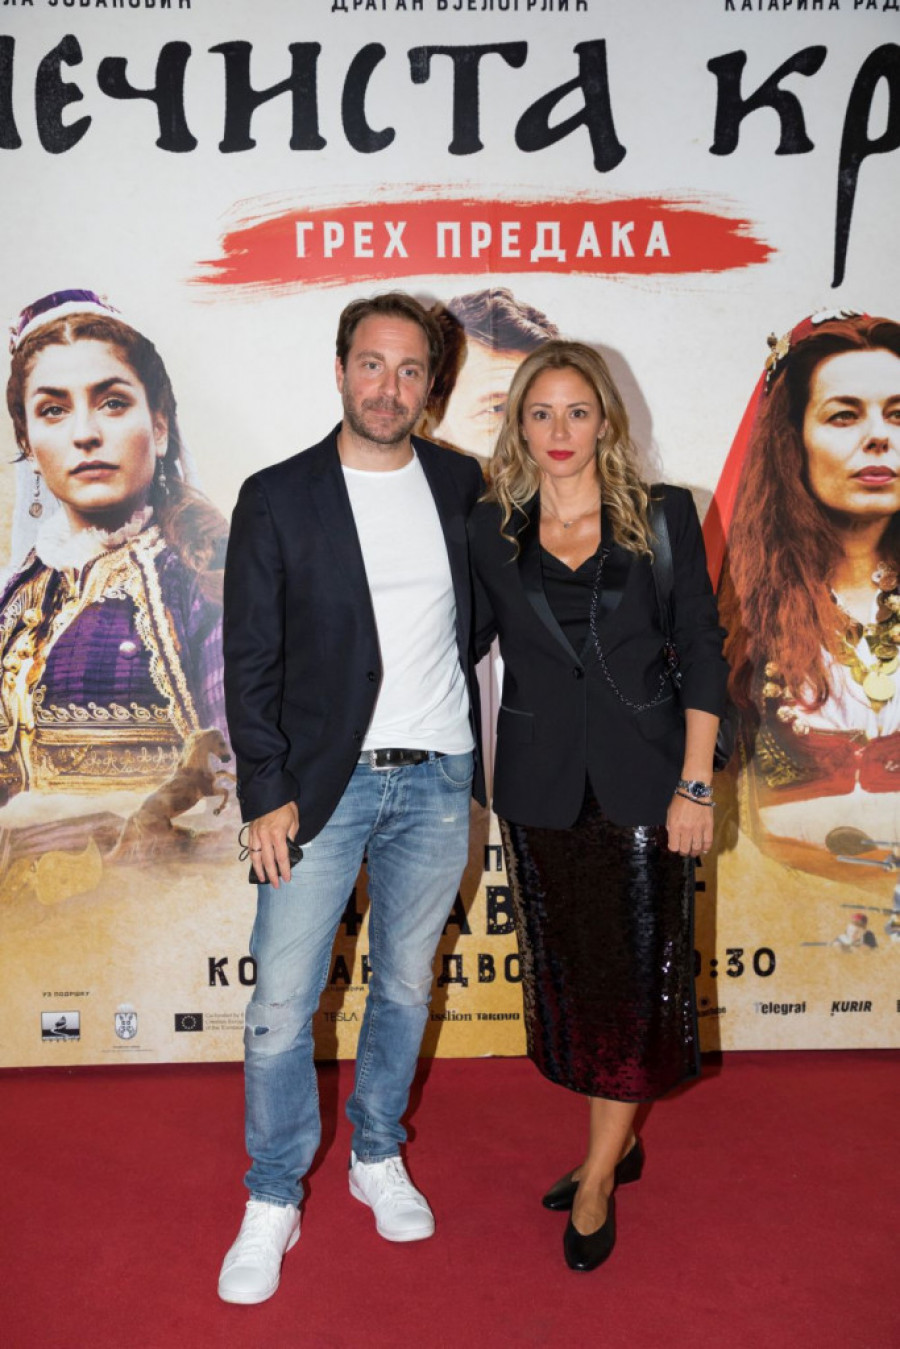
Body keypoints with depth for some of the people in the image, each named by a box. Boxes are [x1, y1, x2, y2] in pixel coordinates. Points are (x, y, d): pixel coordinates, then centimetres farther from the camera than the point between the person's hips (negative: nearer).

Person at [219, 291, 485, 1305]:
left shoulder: (461, 486, 6)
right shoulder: (277, 498, -3)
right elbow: (251, 661, -4)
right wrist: (266, 793, -9)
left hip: (437, 782, 3)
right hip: (321, 785, -2)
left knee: (405, 987, 16)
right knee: (280, 1009, 1)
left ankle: (378, 1159, 38)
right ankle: (272, 1203, 23)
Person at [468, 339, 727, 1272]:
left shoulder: (662, 517, -1)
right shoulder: (490, 529, 3)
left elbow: (702, 652, -1)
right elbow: (462, 645, 9)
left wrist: (695, 782, -5)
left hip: (641, 776, -2)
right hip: (541, 783, 2)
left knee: (637, 972, 4)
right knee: (566, 971, 12)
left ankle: (597, 1176, 22)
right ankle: (620, 1142, 35)